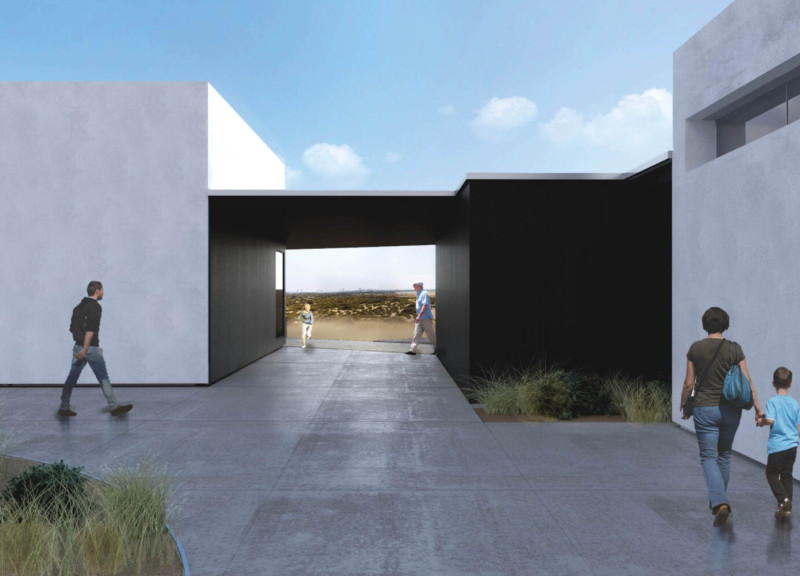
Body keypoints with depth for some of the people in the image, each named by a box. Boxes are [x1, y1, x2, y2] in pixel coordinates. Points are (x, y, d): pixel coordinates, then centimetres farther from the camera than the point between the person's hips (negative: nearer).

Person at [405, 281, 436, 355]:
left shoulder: (424, 294, -14)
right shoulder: (419, 294, 16)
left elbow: (425, 305, -24)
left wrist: (419, 316, -28)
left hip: (426, 318, -9)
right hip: (420, 319, 9)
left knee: (431, 335, 0)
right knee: (417, 334, 3)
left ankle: (437, 348, 13)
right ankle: (413, 350, 1)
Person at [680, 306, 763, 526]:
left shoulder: (695, 348, -4)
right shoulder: (735, 348, -3)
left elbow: (689, 383, -1)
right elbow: (747, 381, -4)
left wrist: (683, 406, 12)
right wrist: (758, 408, 3)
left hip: (704, 409, -2)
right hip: (730, 409, 2)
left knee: (709, 457, 0)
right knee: (724, 455, 19)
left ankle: (720, 502, -19)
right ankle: (718, 501, 30)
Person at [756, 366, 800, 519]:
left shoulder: (772, 401, -11)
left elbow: (770, 420, -23)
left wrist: (761, 422, -2)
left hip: (777, 446, -5)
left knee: (772, 474, 8)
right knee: (787, 476, 15)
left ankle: (783, 499, -13)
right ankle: (787, 508, 17)